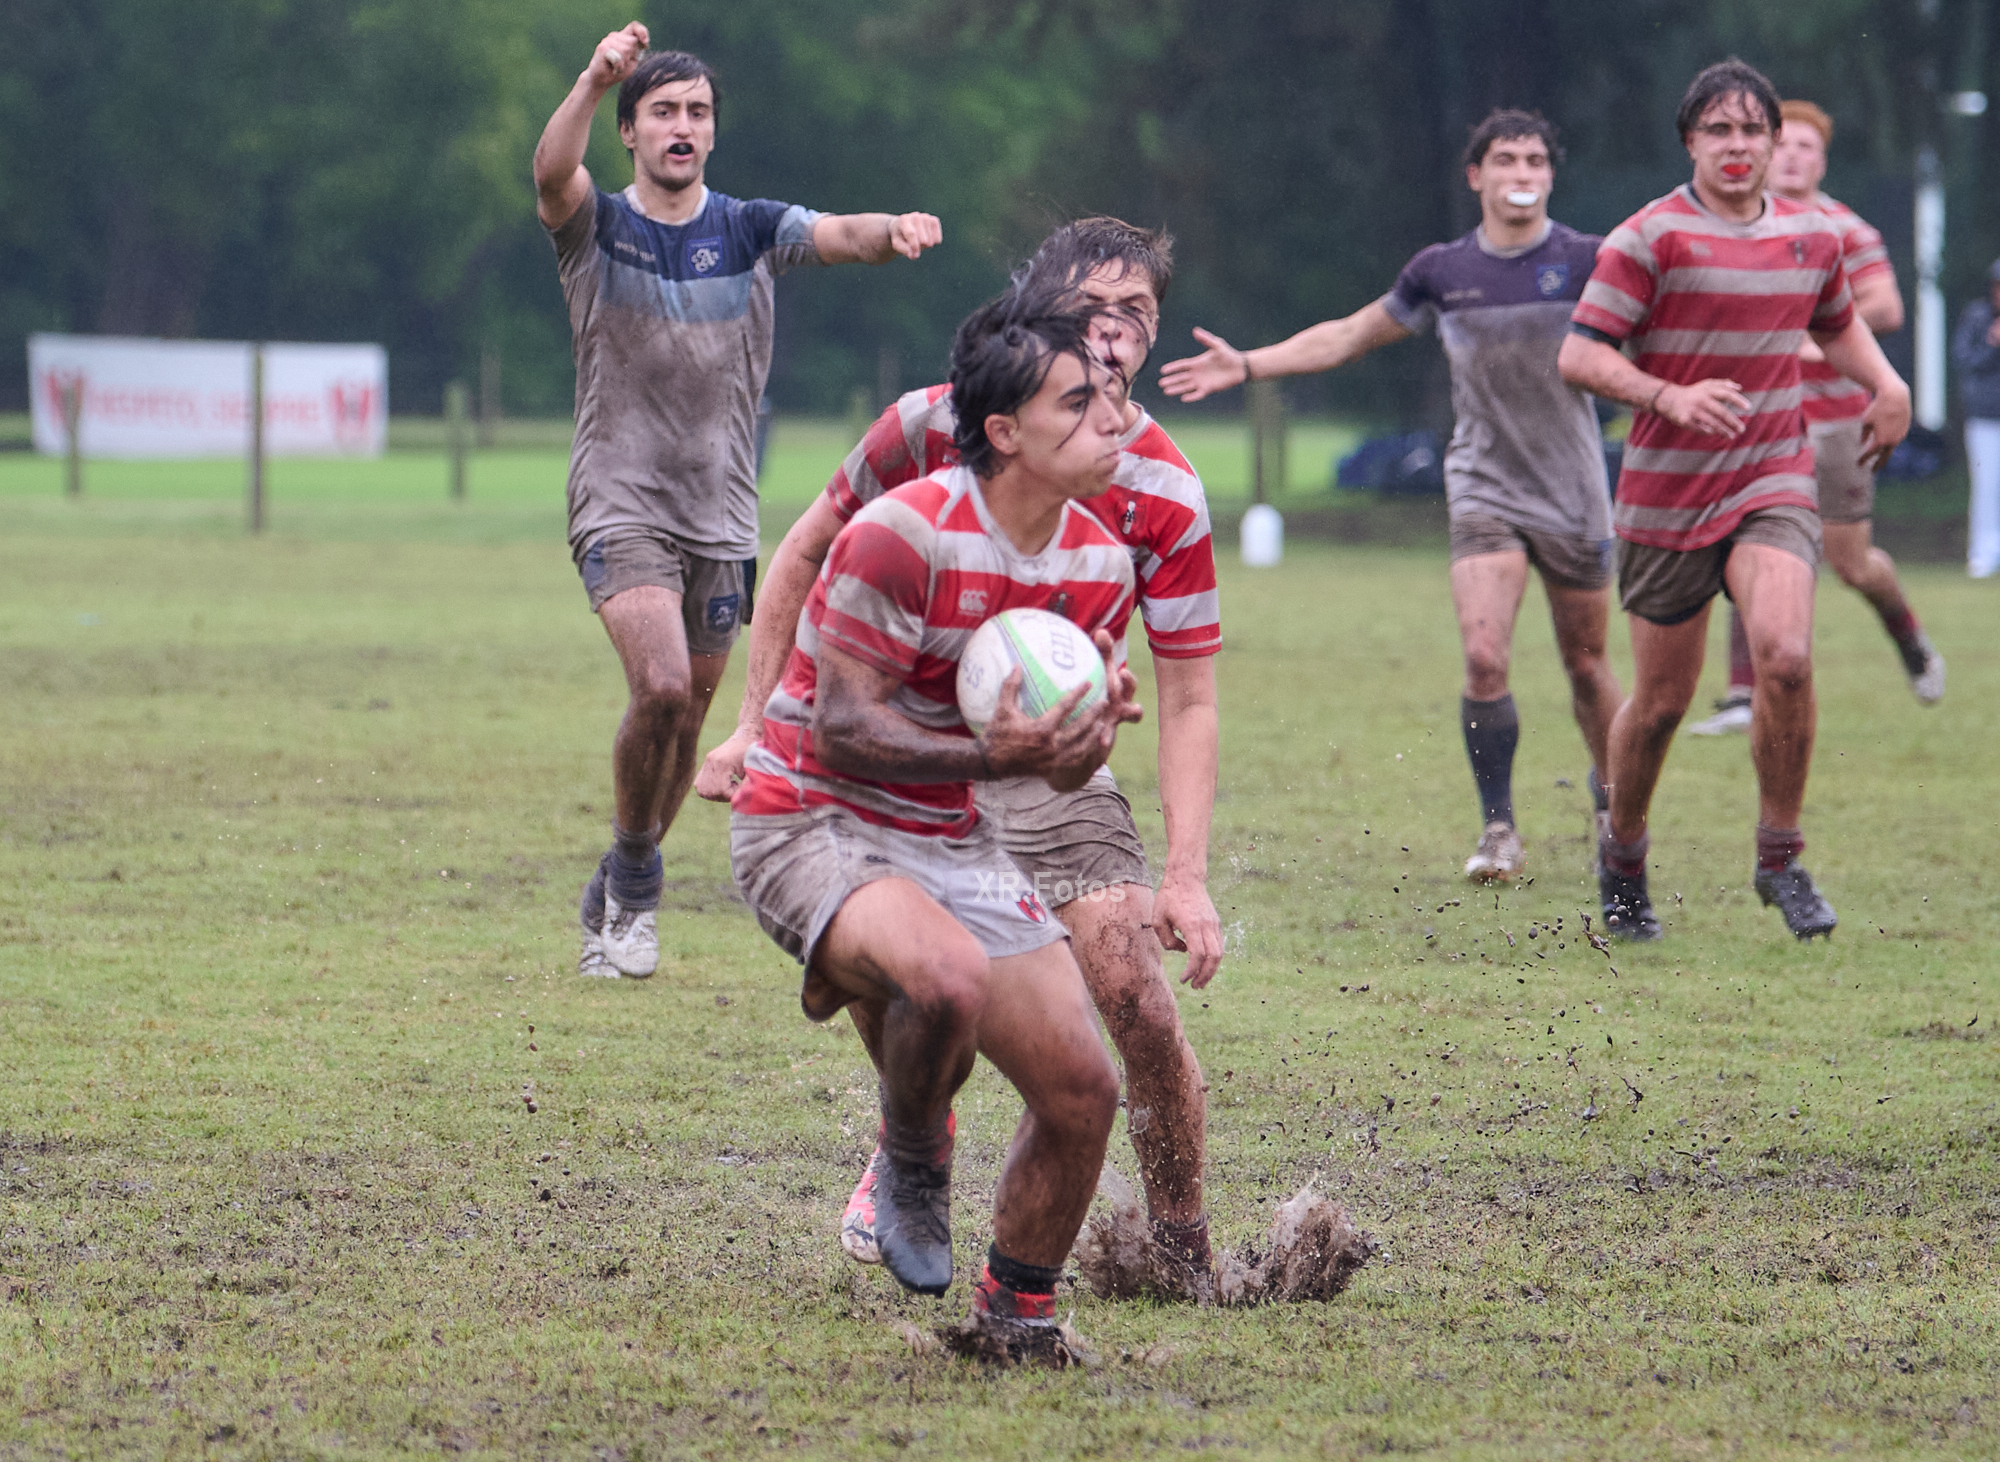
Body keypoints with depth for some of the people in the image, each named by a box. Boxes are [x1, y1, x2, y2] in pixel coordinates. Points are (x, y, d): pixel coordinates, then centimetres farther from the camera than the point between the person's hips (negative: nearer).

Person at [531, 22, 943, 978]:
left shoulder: (751, 231, 4)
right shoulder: (594, 227, -3)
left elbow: (838, 236, -14)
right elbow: (551, 171, -25)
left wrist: (890, 232, -38)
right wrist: (594, 81, -43)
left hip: (721, 520, 3)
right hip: (621, 507, -3)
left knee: (685, 721, 9)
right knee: (661, 687, -23)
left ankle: (615, 901, 28)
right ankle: (635, 878, -3)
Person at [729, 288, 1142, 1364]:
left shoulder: (1101, 565, 1)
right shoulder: (903, 535, -22)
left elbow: (1060, 769, 9)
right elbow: (842, 728, -21)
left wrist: (1089, 730, -14)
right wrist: (992, 756, -32)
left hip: (951, 842, 7)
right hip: (811, 825, -7)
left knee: (1082, 1089, -3)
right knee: (952, 979, -37)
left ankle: (1016, 1315, 21)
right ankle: (912, 1163, -5)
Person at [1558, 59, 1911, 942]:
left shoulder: (1813, 237, 7)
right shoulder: (1651, 238, -8)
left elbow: (1837, 325, 29)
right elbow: (1580, 356, -13)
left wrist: (1887, 386, 10)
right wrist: (1673, 398, -27)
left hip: (1773, 485, 2)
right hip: (1666, 496, -2)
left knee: (1785, 654, -23)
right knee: (1661, 701, 5)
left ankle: (1781, 859, -7)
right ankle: (1622, 860, 31)